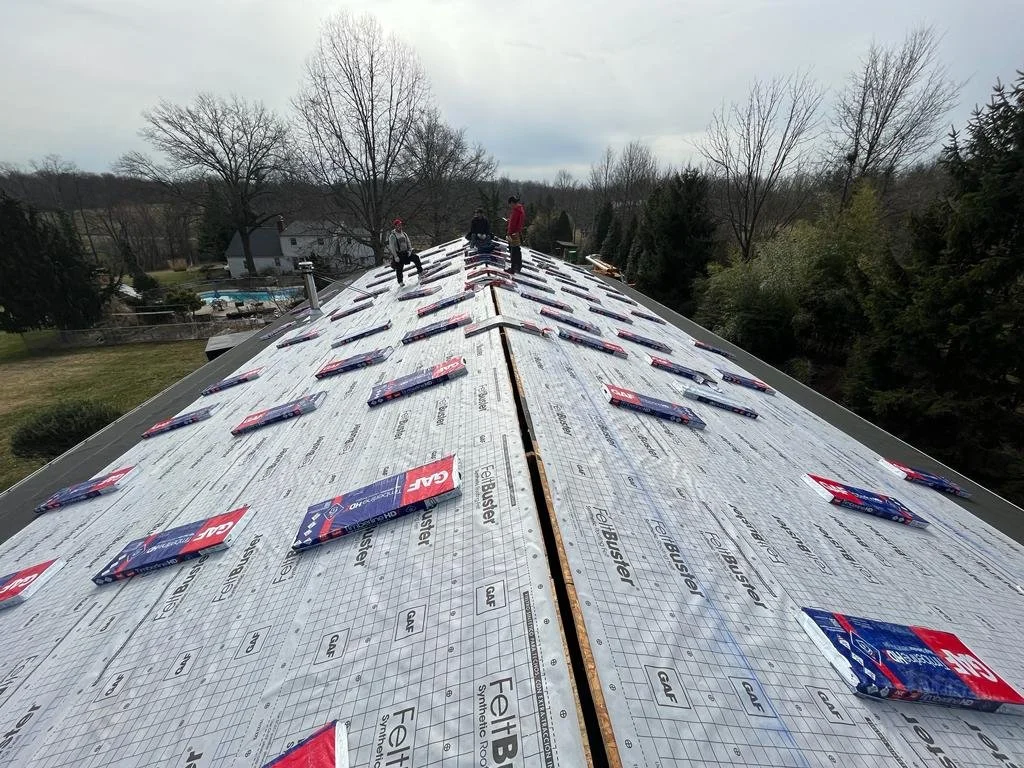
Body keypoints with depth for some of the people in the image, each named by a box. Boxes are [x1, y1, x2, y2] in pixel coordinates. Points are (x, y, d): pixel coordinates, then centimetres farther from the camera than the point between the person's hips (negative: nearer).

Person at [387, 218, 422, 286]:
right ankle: (400, 282, 17)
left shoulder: (403, 233, 8)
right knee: (399, 269, 0)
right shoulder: (392, 236, -11)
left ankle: (420, 271, -3)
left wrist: (410, 250, -4)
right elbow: (392, 247, -13)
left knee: (416, 257, -11)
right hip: (398, 254, -5)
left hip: (405, 252, 5)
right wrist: (395, 256, -18)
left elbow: (408, 242, 12)